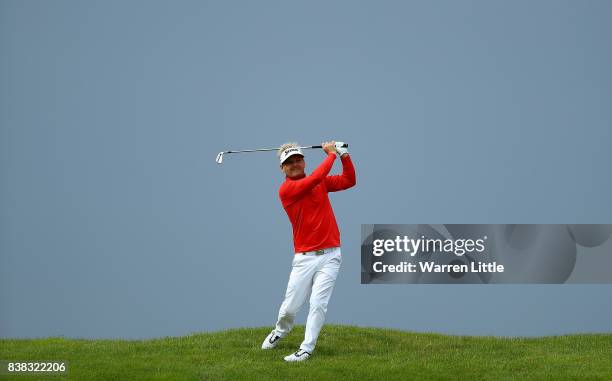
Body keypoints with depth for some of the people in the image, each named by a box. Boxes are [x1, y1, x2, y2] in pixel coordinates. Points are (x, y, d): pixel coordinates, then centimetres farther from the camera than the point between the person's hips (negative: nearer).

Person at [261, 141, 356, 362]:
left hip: (330, 255, 3)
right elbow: (315, 179, -19)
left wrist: (344, 156, -3)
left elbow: (349, 181, 11)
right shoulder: (285, 190, -6)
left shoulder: (321, 182, 11)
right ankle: (280, 331, 33)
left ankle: (306, 349, -8)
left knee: (318, 303, -11)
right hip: (304, 258, -2)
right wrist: (332, 155, -8)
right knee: (289, 308, 1)